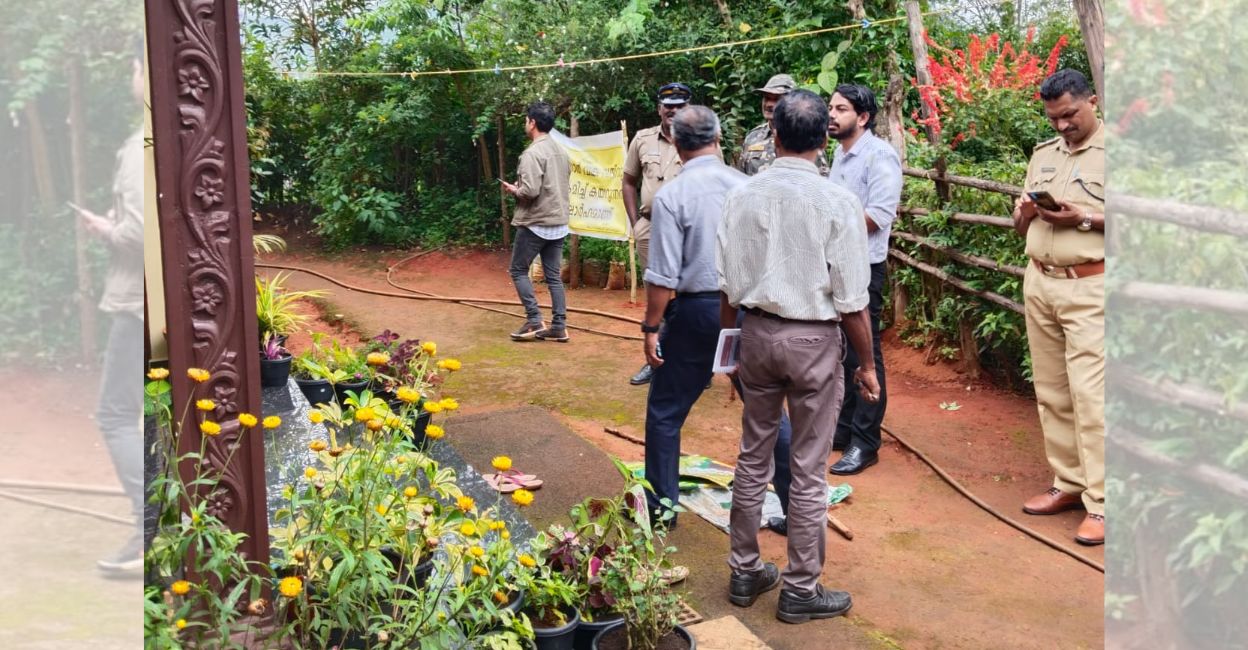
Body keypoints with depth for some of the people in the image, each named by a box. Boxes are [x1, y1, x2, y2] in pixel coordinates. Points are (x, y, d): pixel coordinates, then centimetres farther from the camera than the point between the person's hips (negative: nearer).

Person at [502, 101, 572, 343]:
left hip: (535, 223, -7)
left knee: (518, 270, 7)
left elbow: (530, 191, -24)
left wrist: (513, 189, -3)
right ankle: (559, 326, 7)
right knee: (553, 275, 9)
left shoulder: (533, 153, -17)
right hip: (559, 223, 7)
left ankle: (534, 321, 2)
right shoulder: (561, 151, 9)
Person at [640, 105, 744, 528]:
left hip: (697, 311, -3)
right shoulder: (748, 187, -1)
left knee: (665, 411, 12)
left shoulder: (671, 196, -11)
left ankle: (662, 506, 20)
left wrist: (651, 327, -4)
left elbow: (663, 275, -13)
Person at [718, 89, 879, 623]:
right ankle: (800, 590, 19)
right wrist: (867, 364, 1)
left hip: (756, 332, 4)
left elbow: (727, 285, 2)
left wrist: (729, 342, 16)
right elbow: (852, 301, -11)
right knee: (809, 471, 7)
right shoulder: (837, 202, -13)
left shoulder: (743, 195, -2)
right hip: (813, 339, -4)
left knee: (753, 458, 17)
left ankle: (745, 572, 29)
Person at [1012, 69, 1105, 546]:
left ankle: (1101, 504, -4)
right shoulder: (1043, 154, 15)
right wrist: (1025, 213, -4)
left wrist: (1085, 218, -19)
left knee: (1089, 394, -9)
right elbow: (1021, 226, 19)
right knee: (1051, 392, 9)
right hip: (1039, 283, 6)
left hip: (1089, 288, -6)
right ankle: (1069, 483, 19)